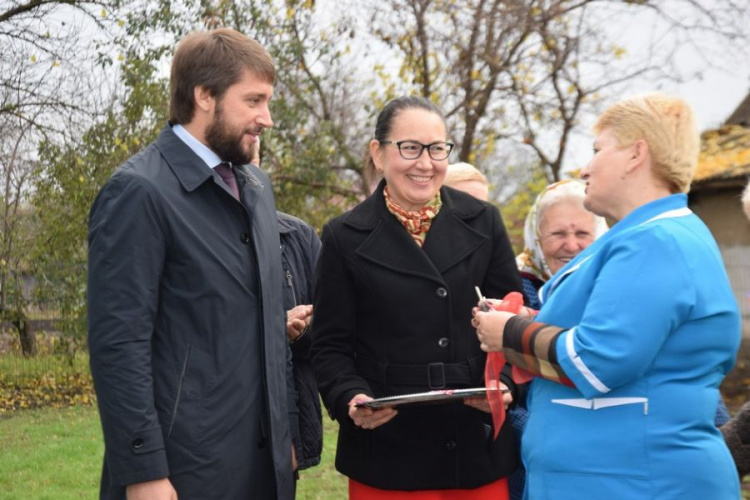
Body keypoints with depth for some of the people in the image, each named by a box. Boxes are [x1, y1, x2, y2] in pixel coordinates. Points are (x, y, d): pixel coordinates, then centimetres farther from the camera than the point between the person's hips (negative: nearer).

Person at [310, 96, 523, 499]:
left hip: (478, 446, 2)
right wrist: (350, 397, -17)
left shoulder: (482, 222, 6)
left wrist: (506, 383, -9)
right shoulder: (345, 238, 0)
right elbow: (330, 345, 2)